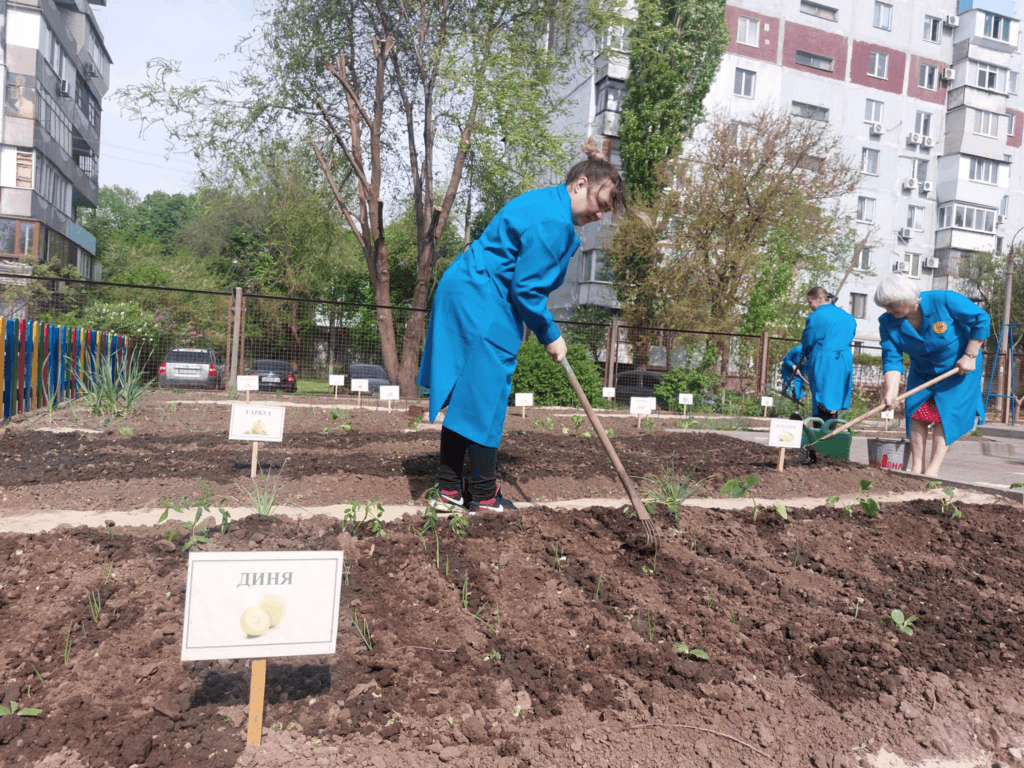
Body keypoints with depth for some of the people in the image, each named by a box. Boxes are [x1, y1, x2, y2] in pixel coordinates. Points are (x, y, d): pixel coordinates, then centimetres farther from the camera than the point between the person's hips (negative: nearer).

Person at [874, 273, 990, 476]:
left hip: (958, 369, -4)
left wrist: (970, 356, -17)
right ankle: (916, 468, 1)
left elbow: (981, 319, -15)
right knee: (915, 410, -5)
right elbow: (892, 359, -20)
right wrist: (891, 391, -34)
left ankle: (933, 469, -10)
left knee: (946, 414, -11)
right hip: (922, 373, 4)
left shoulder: (944, 301, -27)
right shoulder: (888, 323, -16)